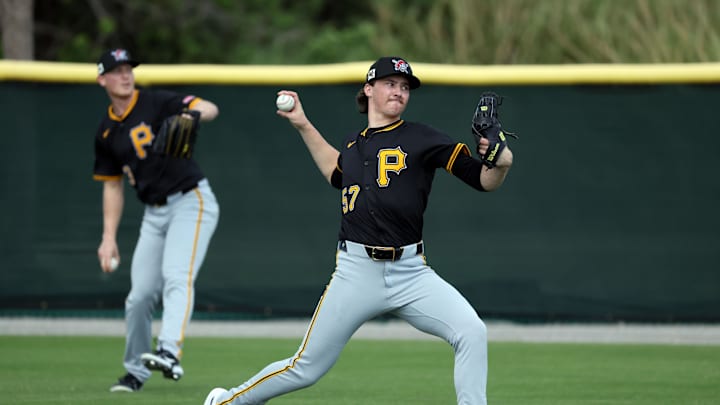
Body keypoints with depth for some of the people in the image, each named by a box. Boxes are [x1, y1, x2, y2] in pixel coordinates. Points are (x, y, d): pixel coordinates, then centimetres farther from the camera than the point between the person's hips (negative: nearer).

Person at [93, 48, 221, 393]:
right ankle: (136, 371, 20)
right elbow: (112, 185, 16)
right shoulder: (106, 132, 9)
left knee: (177, 276, -25)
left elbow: (210, 109, -17)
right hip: (154, 214, 6)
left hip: (191, 201, -6)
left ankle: (169, 351, -42)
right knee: (139, 295, 4)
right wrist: (108, 238, 8)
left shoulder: (157, 103, -7)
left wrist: (190, 114, -41)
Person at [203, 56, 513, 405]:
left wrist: (501, 164, -26)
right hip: (357, 270, 1)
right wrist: (303, 126, 32)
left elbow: (484, 181, -5)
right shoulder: (354, 144, 11)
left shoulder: (422, 140, 0)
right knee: (306, 369, 4)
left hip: (410, 272, -1)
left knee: (471, 332, -24)